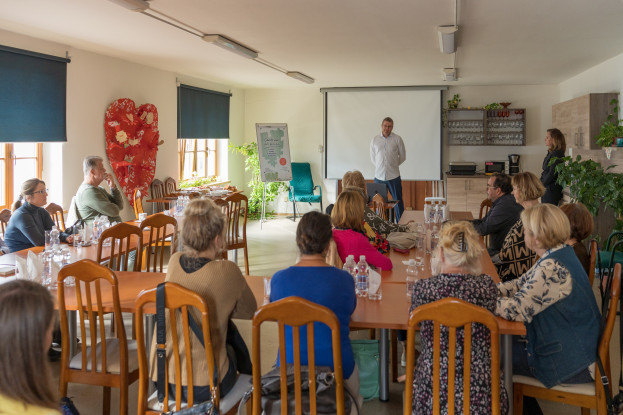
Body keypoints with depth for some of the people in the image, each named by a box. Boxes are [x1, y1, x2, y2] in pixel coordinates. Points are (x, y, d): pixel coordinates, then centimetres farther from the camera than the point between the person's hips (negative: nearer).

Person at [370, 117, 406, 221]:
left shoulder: (397, 139, 0)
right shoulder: (375, 140, 7)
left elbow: (403, 156, 8)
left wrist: (393, 165, 9)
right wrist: (380, 167, 10)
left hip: (394, 176, -2)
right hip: (379, 176, 2)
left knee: (398, 201, 2)